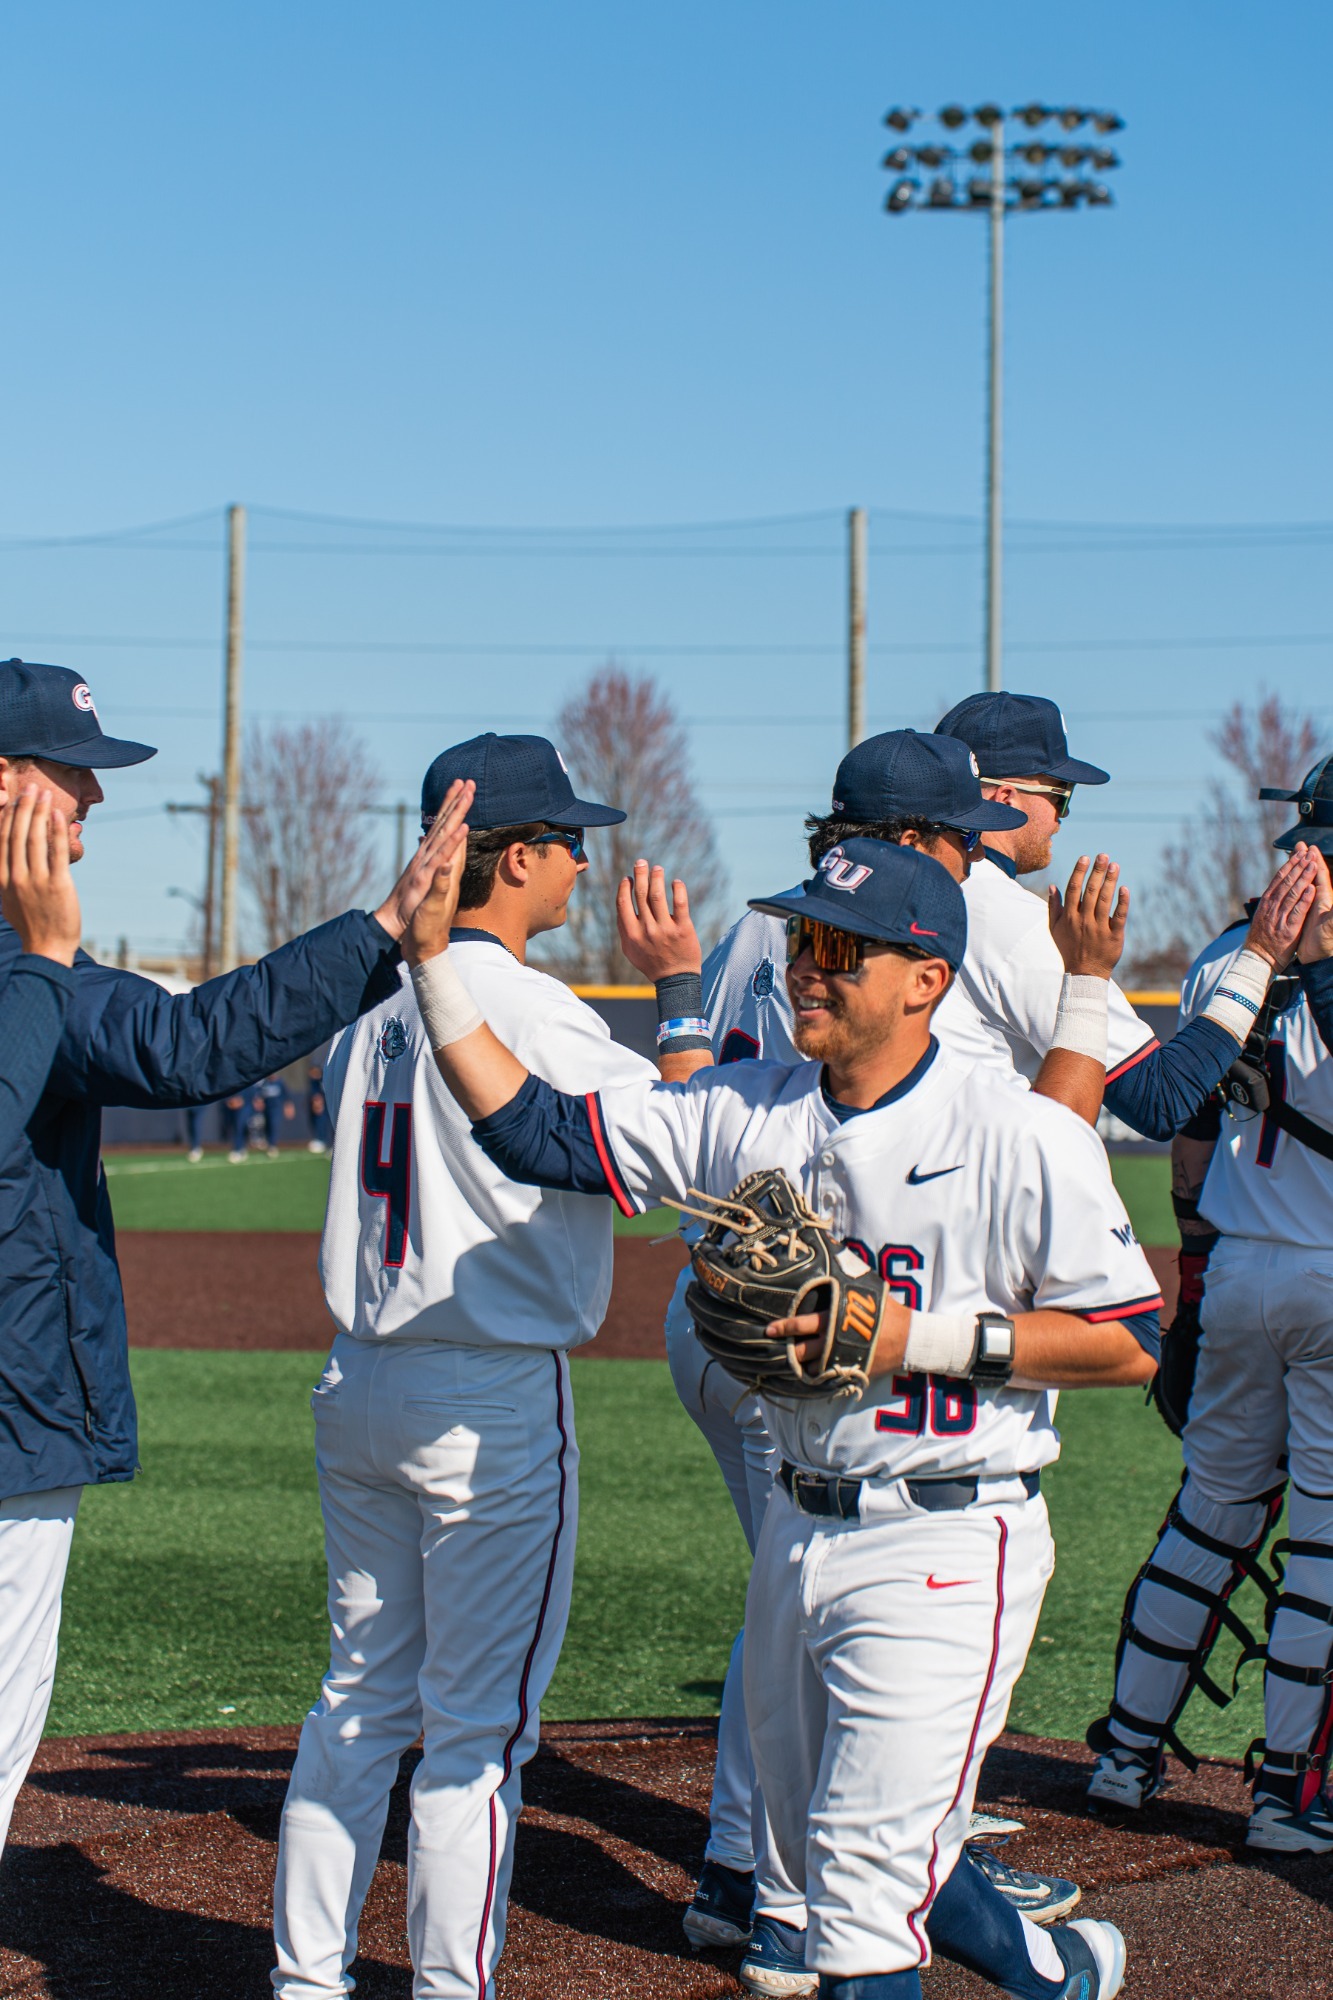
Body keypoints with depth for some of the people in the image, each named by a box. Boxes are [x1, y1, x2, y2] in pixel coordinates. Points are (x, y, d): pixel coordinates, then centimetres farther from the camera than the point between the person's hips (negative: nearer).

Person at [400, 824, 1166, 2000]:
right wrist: (432, 956, -7)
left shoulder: (1027, 1140, -13)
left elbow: (1132, 1343, -13)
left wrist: (920, 1339, -20)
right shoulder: (744, 1112, 2)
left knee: (863, 1874, -8)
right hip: (799, 1534, 7)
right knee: (815, 1854, 20)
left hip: (946, 1547, -7)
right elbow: (533, 1131, 1)